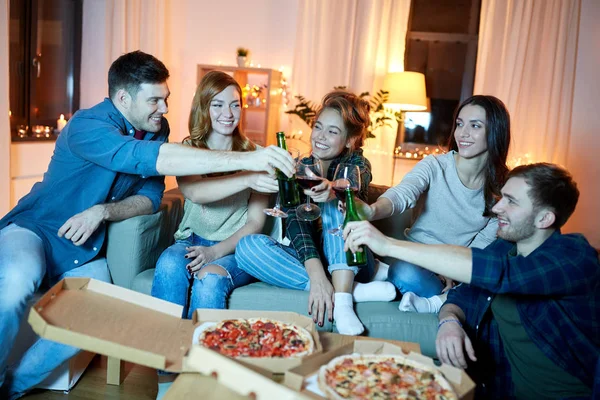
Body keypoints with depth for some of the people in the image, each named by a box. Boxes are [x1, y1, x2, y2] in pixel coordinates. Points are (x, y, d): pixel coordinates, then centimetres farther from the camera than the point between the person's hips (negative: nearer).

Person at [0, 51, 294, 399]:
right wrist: (245, 160, -49)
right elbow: (154, 159, -42)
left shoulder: (156, 128, -2)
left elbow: (151, 196, -2)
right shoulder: (87, 125, -24)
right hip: (36, 228, -4)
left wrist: (103, 211, -24)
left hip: (85, 251, 5)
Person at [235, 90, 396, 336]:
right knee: (247, 246, -24)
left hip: (348, 263, -2)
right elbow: (295, 220, -15)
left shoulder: (357, 164, -1)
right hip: (307, 260, 2)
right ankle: (354, 291, -29)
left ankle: (342, 300, -35)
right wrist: (316, 274, -32)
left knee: (335, 204, -25)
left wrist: (333, 193, -52)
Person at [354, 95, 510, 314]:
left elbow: (485, 242, 0)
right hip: (419, 262, -2)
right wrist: (373, 210, -52)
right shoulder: (435, 166, -9)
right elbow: (402, 194, -29)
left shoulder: (502, 187, 0)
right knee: (404, 273, -38)